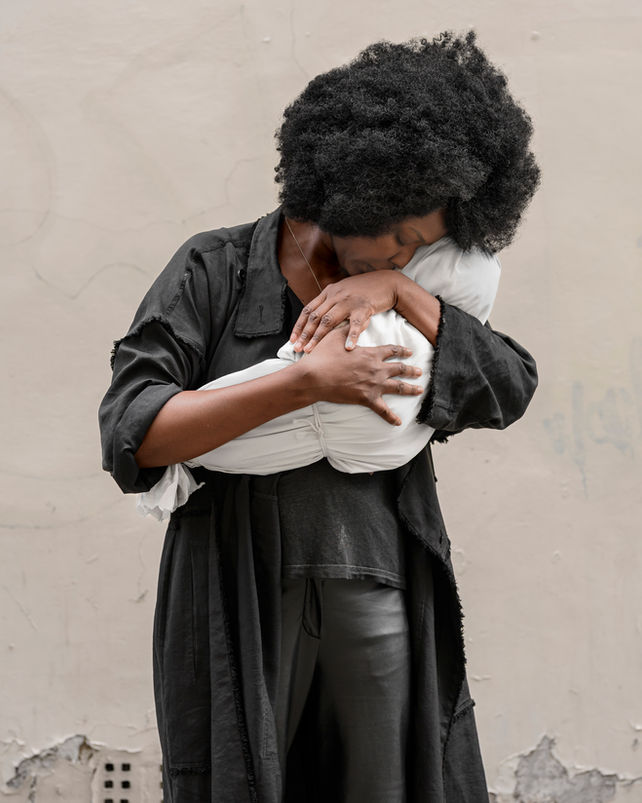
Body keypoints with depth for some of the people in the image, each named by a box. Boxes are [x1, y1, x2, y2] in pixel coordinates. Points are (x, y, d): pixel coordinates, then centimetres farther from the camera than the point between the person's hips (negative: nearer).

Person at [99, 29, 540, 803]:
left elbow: (509, 390, -1)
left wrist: (397, 290, -11)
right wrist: (307, 381, -18)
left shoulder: (400, 288, 11)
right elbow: (130, 432, -12)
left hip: (379, 602, 3)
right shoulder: (216, 269, -2)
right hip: (243, 601, -3)